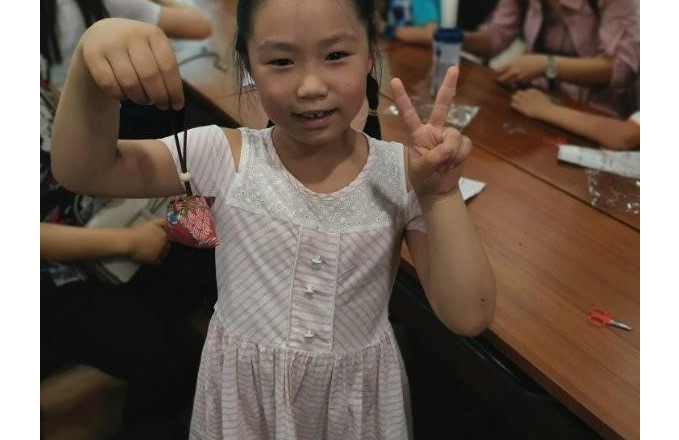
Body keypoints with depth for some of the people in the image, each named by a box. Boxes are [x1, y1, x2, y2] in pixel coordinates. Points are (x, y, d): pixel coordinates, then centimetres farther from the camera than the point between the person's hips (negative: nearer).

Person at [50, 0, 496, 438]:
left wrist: (440, 195, -29)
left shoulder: (400, 174, -15)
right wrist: (90, 65, -34)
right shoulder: (225, 157, -13)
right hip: (243, 395, 1)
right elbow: (81, 170, -16)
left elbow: (469, 317, -17)